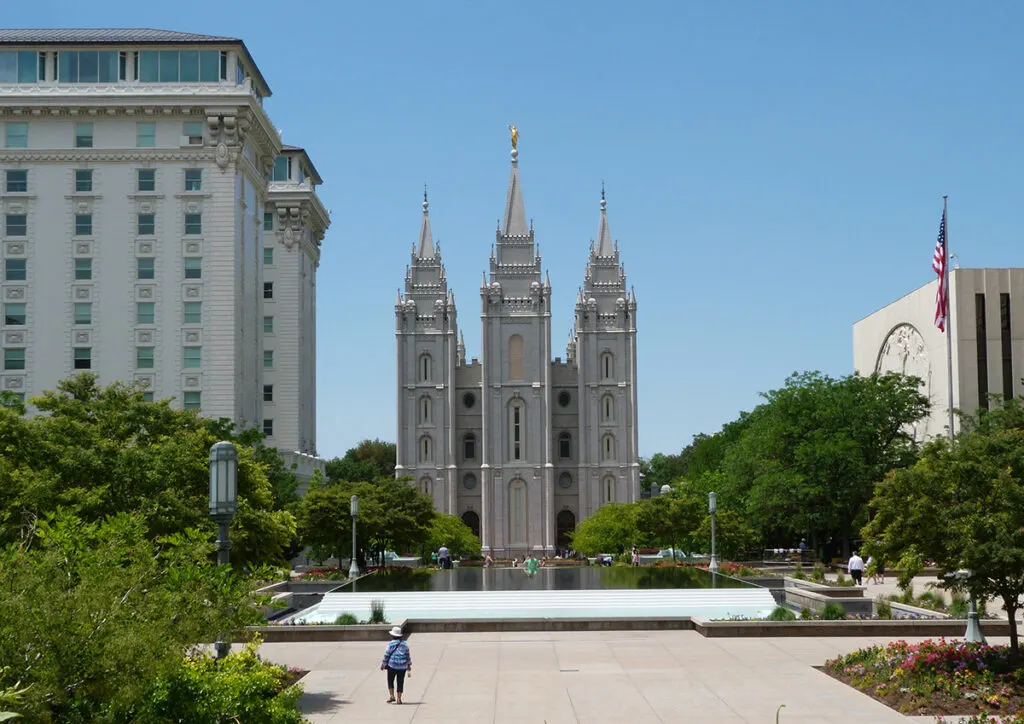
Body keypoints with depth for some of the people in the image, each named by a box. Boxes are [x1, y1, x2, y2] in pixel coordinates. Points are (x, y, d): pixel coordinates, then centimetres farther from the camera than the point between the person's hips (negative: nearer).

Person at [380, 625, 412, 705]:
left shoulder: (391, 644, -6)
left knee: (390, 681, 12)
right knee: (400, 682, 7)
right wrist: (409, 666, 14)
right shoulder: (405, 644, 6)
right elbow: (408, 656, 8)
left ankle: (391, 695, 0)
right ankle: (399, 699, 5)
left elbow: (386, 655, -4)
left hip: (392, 665, -3)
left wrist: (383, 665, 6)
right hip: (402, 666, 3)